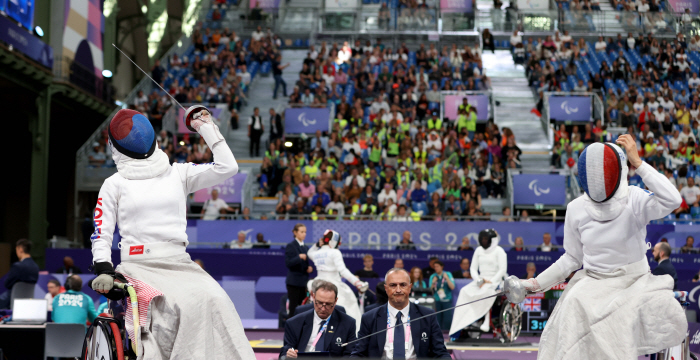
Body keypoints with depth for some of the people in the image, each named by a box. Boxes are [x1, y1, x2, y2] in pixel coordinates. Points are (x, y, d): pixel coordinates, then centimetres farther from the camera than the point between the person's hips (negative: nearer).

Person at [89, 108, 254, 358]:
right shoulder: (114, 184, 12)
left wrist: (207, 128, 12)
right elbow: (101, 233, 8)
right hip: (138, 266, -3)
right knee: (179, 307, -31)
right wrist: (103, 270, -8)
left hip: (179, 263, 3)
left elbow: (227, 167, 7)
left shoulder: (178, 173, 15)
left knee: (214, 302, -24)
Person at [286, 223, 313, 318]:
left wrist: (309, 268, 2)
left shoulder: (305, 247, 15)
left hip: (303, 281, 7)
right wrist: (299, 257, -24)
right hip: (294, 281, -6)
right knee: (293, 307, -8)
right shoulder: (291, 246, -5)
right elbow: (288, 263, -13)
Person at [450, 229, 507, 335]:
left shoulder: (499, 251, -2)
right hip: (480, 279, 5)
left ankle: (486, 322, -37)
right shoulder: (479, 250, 14)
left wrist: (490, 281, -17)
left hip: (495, 280, -5)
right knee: (465, 291, -21)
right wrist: (478, 279, -7)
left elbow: (502, 270, -8)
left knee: (485, 292, -37)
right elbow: (473, 268, 13)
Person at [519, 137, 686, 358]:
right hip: (594, 284, 2)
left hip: (635, 282, -2)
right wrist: (537, 284, 5)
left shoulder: (635, 200, -13)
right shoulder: (576, 209, -4)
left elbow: (672, 201, -35)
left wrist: (638, 163, -35)